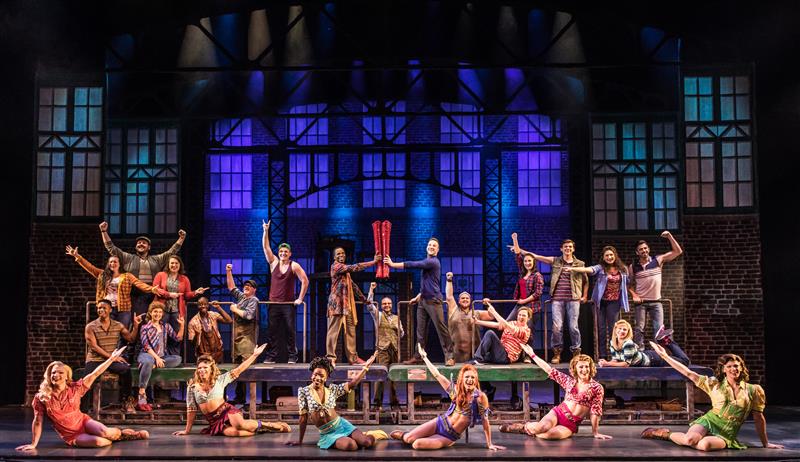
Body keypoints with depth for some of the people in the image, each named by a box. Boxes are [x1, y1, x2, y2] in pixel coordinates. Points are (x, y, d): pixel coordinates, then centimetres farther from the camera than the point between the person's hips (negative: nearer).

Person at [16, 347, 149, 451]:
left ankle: (120, 432, 6)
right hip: (71, 435, -2)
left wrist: (111, 358, -8)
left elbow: (94, 374, -6)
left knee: (105, 433, -29)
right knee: (98, 441, -31)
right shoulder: (41, 398, -11)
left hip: (83, 422, 2)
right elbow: (37, 422, -6)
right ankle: (120, 436, -2)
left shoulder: (74, 388, -7)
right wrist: (33, 444, -7)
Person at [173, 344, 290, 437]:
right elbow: (191, 409, 10)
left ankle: (265, 424, -8)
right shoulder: (192, 387, 6)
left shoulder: (219, 380, 6)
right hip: (214, 421, 0)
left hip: (227, 412, 0)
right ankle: (259, 430, -14)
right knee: (231, 432, -35)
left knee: (240, 425, -36)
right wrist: (187, 430, 10)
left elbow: (237, 371, 2)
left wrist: (254, 355, -4)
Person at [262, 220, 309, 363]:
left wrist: (300, 298, -5)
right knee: (271, 331, 0)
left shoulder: (294, 266, -1)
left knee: (290, 330, -1)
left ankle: (292, 356, 3)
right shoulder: (274, 263, 7)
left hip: (288, 303, -2)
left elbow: (305, 281, -1)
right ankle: (271, 356, 3)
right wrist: (266, 231, -9)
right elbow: (265, 247, 0)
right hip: (274, 303, 3)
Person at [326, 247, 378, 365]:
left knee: (350, 331, 7)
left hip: (347, 303, 9)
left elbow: (353, 285, 28)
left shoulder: (345, 270, 23)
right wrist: (373, 262, -15)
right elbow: (355, 267, -16)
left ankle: (353, 357, 8)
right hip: (337, 302, -9)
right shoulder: (335, 266, -7)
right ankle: (330, 357, -10)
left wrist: (363, 298, 28)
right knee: (334, 330, -10)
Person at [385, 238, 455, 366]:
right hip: (423, 301, 9)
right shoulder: (427, 262, 20)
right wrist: (419, 296, 23)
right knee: (421, 330, 6)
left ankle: (449, 357, -7)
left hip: (433, 301, -9)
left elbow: (413, 264, -16)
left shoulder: (433, 262, -10)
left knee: (441, 328, -9)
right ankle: (418, 357, 8)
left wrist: (393, 264, -13)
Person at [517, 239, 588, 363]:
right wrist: (520, 250, 4)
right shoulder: (555, 261, 10)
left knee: (573, 326, -2)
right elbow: (536, 256, 8)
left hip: (573, 299, 0)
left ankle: (576, 352, 10)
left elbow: (585, 281, 19)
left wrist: (584, 296, 10)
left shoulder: (579, 264, 10)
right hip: (557, 299, 1)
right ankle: (557, 353, 6)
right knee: (557, 326, -4)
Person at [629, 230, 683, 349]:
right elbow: (630, 284, 10)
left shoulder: (658, 260, 0)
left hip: (656, 302, 0)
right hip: (641, 302, 0)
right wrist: (634, 295, -8)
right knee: (639, 329, -2)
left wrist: (669, 236, -11)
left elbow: (678, 251, -3)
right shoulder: (633, 267, 2)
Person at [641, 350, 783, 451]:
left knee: (705, 444, -35)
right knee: (690, 439, -35)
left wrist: (765, 443, 15)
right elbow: (689, 373, 2)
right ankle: (665, 433, -2)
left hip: (727, 433, 0)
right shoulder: (714, 384, 5)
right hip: (709, 422, 0)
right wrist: (664, 356, -3)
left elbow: (759, 418, 11)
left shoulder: (753, 390, 5)